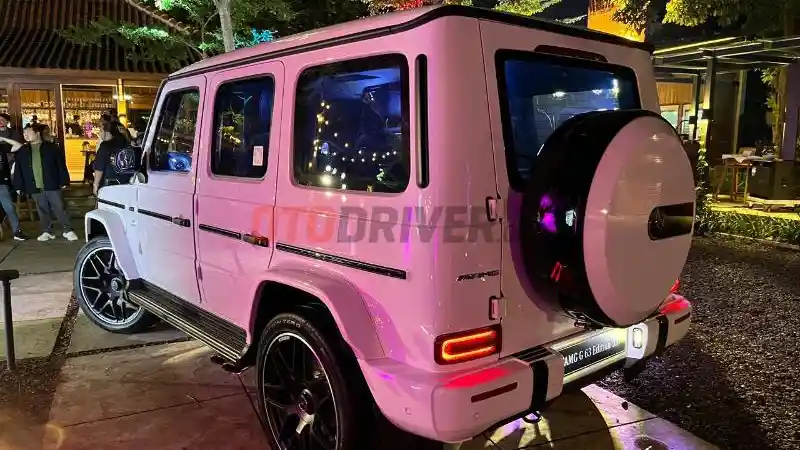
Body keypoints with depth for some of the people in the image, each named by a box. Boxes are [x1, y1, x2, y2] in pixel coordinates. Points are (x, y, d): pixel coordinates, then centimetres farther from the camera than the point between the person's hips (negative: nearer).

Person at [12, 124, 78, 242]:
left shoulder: (52, 147, -1)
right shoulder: (22, 151, 9)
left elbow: (61, 165, -3)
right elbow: (18, 170, 9)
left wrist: (63, 181, -7)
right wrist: (19, 186, 4)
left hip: (52, 185, -4)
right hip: (35, 188, 4)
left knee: (60, 208, -1)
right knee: (42, 211, 10)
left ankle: (68, 231, 4)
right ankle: (47, 232, 19)